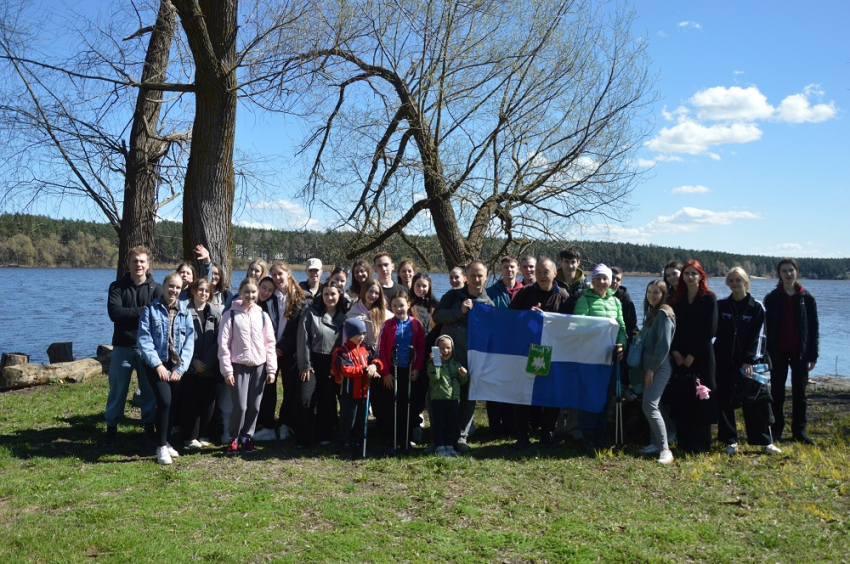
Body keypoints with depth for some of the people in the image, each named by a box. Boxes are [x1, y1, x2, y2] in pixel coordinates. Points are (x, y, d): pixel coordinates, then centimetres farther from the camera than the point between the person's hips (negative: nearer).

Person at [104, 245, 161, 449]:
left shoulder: (155, 288, 2)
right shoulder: (117, 286, 2)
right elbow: (114, 312, -13)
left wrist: (128, 314, -17)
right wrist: (142, 311, -15)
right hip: (122, 346, 0)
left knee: (149, 389, 8)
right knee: (117, 390, 5)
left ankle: (149, 426, 21)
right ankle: (111, 430, 15)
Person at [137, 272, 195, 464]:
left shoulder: (184, 312, 6)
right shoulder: (150, 309, -2)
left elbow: (189, 341, 2)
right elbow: (144, 339, -8)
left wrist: (180, 368, -7)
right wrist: (157, 364, -16)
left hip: (176, 365, 4)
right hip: (156, 364, -3)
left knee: (172, 404, 7)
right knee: (165, 401, -17)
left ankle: (165, 441, 25)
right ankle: (161, 446, -6)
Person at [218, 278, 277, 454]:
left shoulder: (262, 315, 6)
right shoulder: (231, 314, -2)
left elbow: (270, 344, 7)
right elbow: (223, 343, -3)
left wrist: (271, 369, 3)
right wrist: (227, 370, -8)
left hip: (259, 366, 3)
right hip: (239, 366, -3)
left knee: (254, 406, 5)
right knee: (240, 405, -8)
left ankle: (247, 436, 22)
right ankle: (234, 438, 13)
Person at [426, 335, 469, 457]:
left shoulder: (456, 364, 13)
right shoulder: (434, 362, -3)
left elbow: (461, 382, 17)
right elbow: (434, 377, -18)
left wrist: (464, 376, -4)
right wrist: (435, 363, -26)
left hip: (454, 398, 5)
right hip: (438, 398, -5)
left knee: (452, 424, 9)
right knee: (438, 424, 1)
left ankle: (450, 445, 19)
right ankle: (440, 447, 9)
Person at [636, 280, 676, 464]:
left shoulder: (663, 313, -12)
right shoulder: (651, 312, 16)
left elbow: (663, 345, -18)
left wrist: (652, 368, -17)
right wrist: (640, 335, 6)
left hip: (659, 367, -9)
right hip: (649, 366, 9)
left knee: (650, 406, -15)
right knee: (648, 405, 11)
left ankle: (665, 449, -12)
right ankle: (655, 444, 19)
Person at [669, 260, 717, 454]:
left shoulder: (709, 298, -2)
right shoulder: (678, 300, 11)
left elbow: (710, 330, -9)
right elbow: (673, 328, 9)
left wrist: (693, 354, -12)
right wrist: (675, 352, -6)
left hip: (702, 356, -4)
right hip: (680, 357, 4)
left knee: (700, 399, -2)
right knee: (681, 399, 4)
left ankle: (700, 444, 8)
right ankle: (684, 443, 13)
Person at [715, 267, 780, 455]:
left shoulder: (756, 307, 0)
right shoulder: (721, 305, 5)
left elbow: (756, 337, -5)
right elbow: (715, 330, 7)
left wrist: (749, 360, -13)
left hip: (748, 361, -2)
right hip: (724, 361, 2)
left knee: (755, 401, 0)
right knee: (724, 401, 2)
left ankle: (765, 441, 11)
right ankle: (731, 441, 12)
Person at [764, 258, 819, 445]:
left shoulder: (806, 298, 2)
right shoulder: (772, 298, 1)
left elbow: (813, 327, 3)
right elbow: (767, 328, 1)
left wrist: (813, 355, -1)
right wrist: (768, 353, -5)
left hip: (799, 352, 1)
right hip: (778, 352, 0)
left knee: (800, 392, 7)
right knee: (777, 392, 5)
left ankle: (799, 430, 15)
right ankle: (777, 429, 13)